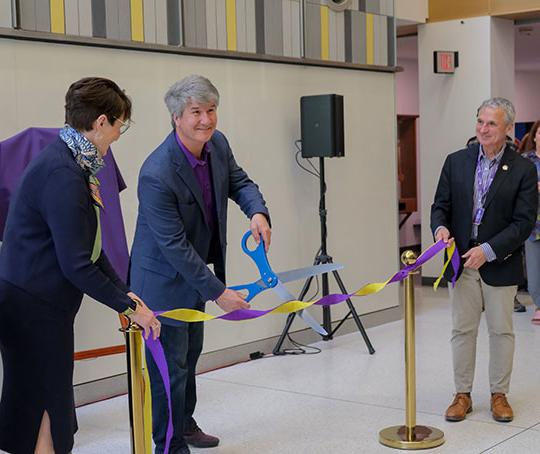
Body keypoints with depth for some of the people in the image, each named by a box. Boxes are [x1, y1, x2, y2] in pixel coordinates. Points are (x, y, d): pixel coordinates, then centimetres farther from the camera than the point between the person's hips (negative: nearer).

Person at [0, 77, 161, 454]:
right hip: (33, 309, -10)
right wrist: (128, 306, -13)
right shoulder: (62, 174, -22)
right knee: (42, 412, 1)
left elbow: (88, 247, 15)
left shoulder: (70, 162, 10)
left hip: (44, 306, 10)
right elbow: (76, 264, -22)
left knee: (52, 411, 17)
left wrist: (125, 293, 9)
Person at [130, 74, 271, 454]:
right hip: (164, 277, -8)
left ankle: (184, 423, 44)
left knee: (190, 353, 24)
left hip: (196, 269, 9)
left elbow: (239, 181, 8)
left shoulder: (217, 143, -8)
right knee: (170, 364, 0)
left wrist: (258, 212, -15)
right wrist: (218, 292, -25)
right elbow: (174, 245, -28)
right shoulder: (157, 174, -32)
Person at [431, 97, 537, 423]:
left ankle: (499, 394, 23)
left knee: (501, 330, 9)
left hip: (500, 264, -2)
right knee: (463, 329, 8)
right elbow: (441, 205, 6)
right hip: (462, 261, 2)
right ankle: (463, 394, 19)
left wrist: (488, 250, -19)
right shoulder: (456, 162, 2)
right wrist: (440, 228, -16)